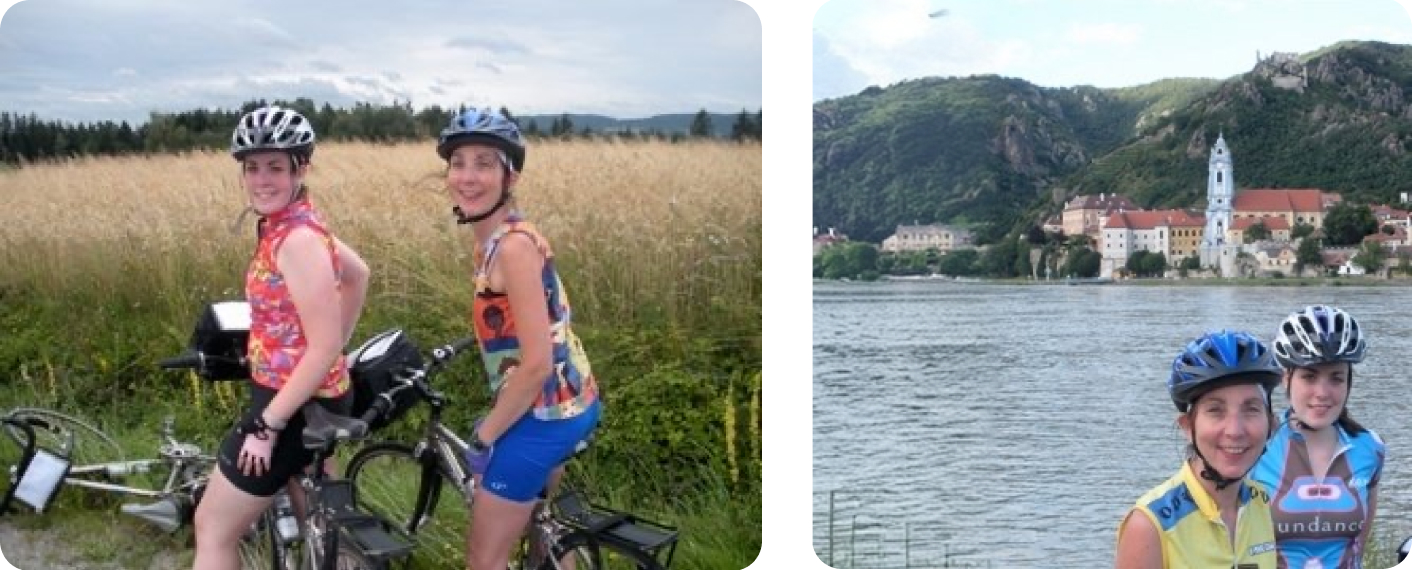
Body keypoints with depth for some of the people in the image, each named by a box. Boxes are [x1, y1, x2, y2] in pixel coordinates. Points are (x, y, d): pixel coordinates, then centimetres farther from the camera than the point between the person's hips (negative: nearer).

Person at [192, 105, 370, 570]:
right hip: (308, 398, 9)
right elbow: (358, 274, 21)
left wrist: (265, 425, -21)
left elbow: (323, 348, -25)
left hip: (295, 403, -9)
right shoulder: (290, 225, 5)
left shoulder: (296, 239, -24)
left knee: (214, 529, 3)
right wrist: (340, 346, 21)